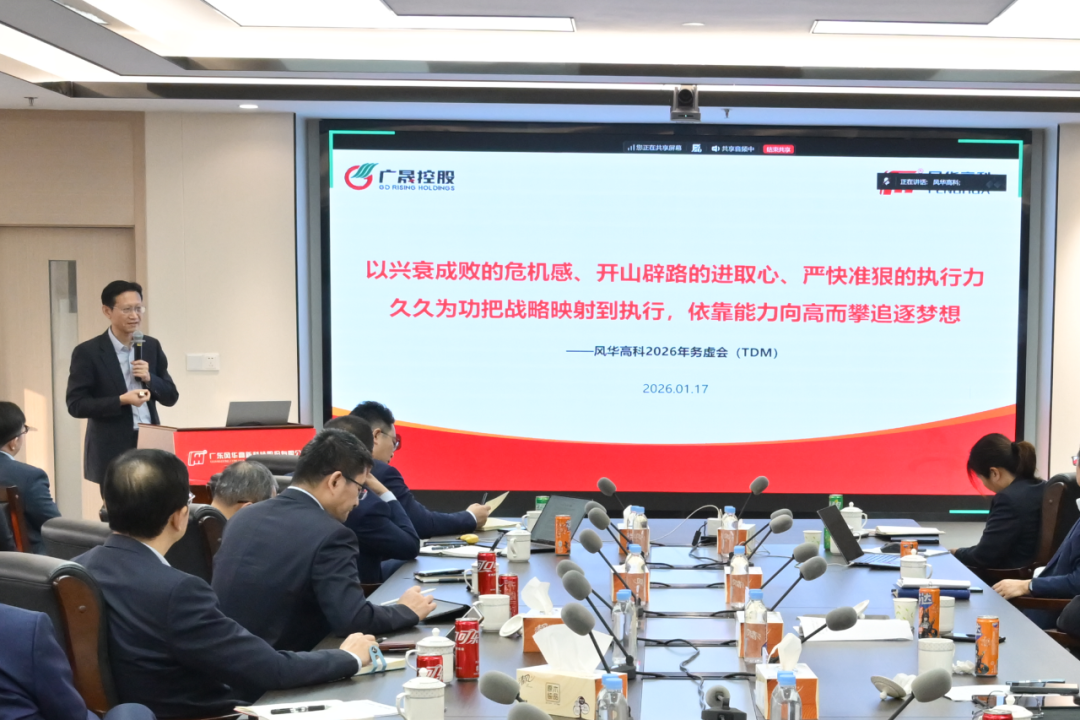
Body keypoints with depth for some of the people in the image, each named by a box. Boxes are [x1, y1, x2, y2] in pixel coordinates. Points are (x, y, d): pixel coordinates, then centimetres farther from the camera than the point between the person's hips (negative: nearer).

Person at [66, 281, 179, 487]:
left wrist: (149, 378, -8)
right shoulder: (87, 352, -5)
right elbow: (76, 405, -8)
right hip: (112, 453, -4)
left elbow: (171, 397, 12)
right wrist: (121, 400, -19)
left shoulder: (151, 346, 9)